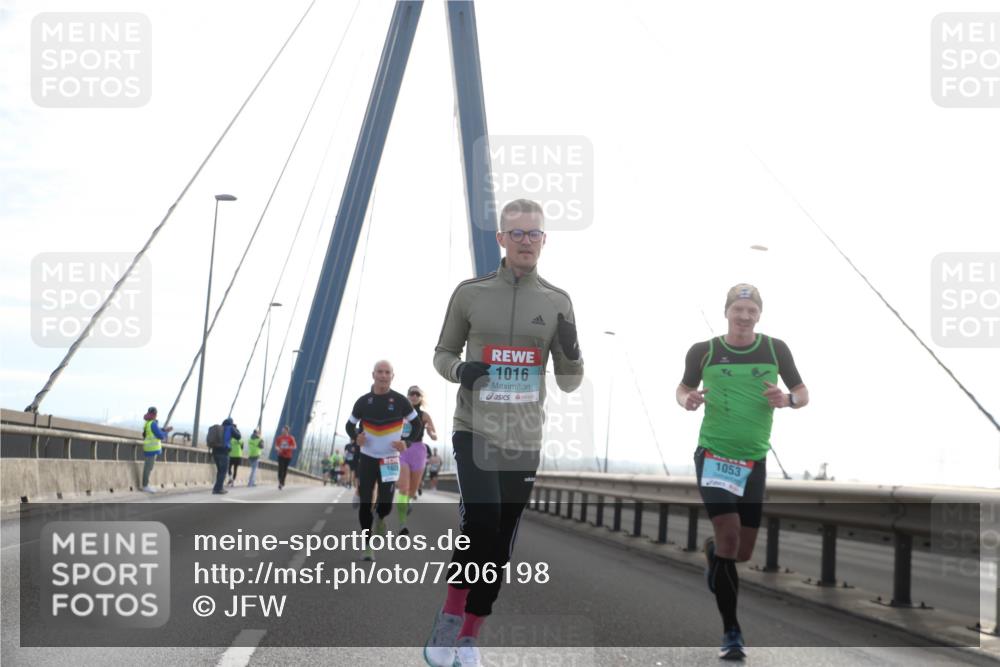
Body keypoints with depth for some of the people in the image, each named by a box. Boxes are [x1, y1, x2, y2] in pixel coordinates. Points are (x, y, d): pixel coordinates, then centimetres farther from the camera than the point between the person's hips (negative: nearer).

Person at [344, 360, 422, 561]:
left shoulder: (400, 401, -6)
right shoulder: (363, 401, -3)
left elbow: (417, 424, 4)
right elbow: (350, 425, 9)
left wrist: (407, 442, -13)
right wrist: (356, 437, -14)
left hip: (390, 460, -1)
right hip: (367, 458, 1)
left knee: (386, 503, -10)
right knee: (365, 503, -2)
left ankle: (380, 518, 28)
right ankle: (368, 545, 12)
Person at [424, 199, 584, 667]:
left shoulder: (557, 302, 4)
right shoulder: (470, 293, -1)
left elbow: (569, 383, 8)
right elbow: (443, 353, 9)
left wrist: (570, 349, -14)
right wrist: (459, 369, -13)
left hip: (524, 439, 3)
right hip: (475, 430, -3)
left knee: (499, 545, 6)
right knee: (481, 519, -23)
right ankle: (450, 615, -1)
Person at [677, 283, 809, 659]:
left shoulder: (775, 349, 1)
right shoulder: (703, 351, -2)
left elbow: (803, 395, 9)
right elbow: (683, 389, 13)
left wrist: (787, 400, -14)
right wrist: (687, 400, -11)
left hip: (754, 460, 3)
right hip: (713, 455, -3)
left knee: (743, 553, 8)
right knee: (728, 532, -19)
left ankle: (712, 552, 47)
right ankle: (731, 631, -7)